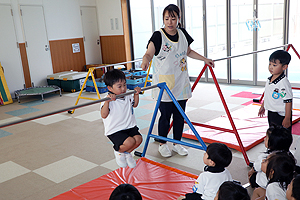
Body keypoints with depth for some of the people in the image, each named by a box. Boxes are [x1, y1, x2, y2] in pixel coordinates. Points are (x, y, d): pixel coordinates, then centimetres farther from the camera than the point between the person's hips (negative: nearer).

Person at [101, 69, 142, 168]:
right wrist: (107, 101, -42)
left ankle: (127, 153, 14)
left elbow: (134, 104, 26)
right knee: (130, 141, -27)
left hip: (130, 127, 7)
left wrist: (136, 94, 11)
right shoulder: (109, 101, -18)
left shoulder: (128, 96, 5)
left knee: (138, 138, -19)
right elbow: (104, 115, -31)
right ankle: (118, 152, 9)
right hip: (115, 130, -6)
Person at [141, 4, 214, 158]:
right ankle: (162, 144, 23)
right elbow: (149, 53, -25)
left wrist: (205, 59, 21)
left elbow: (189, 52, 22)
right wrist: (145, 60, -46)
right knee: (165, 116, 2)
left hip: (181, 84, 5)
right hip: (164, 84, -5)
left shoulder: (183, 34, 7)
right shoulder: (158, 36, -10)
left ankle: (177, 143, 28)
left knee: (180, 115, 11)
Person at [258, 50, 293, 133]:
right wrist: (262, 106, 24)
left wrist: (287, 119, -21)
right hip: (271, 113, 8)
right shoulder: (269, 79, 2)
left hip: (281, 115, -8)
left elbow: (288, 102, -22)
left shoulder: (284, 83, -24)